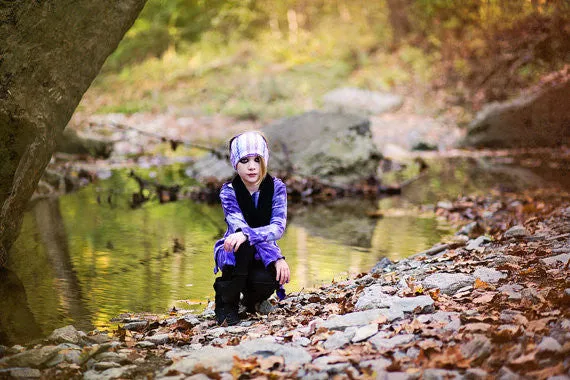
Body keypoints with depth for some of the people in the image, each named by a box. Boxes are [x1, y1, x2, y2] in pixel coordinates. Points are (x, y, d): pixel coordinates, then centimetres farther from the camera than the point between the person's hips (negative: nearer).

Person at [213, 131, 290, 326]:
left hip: (264, 255, 1)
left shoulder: (276, 187, -10)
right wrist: (277, 258, -38)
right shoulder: (229, 191, -13)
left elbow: (278, 227, -23)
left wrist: (246, 235, -44)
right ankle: (226, 303, -17)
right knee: (243, 245, -37)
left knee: (264, 280, -34)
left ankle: (253, 299, 6)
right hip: (232, 254, -1)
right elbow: (240, 228, -25)